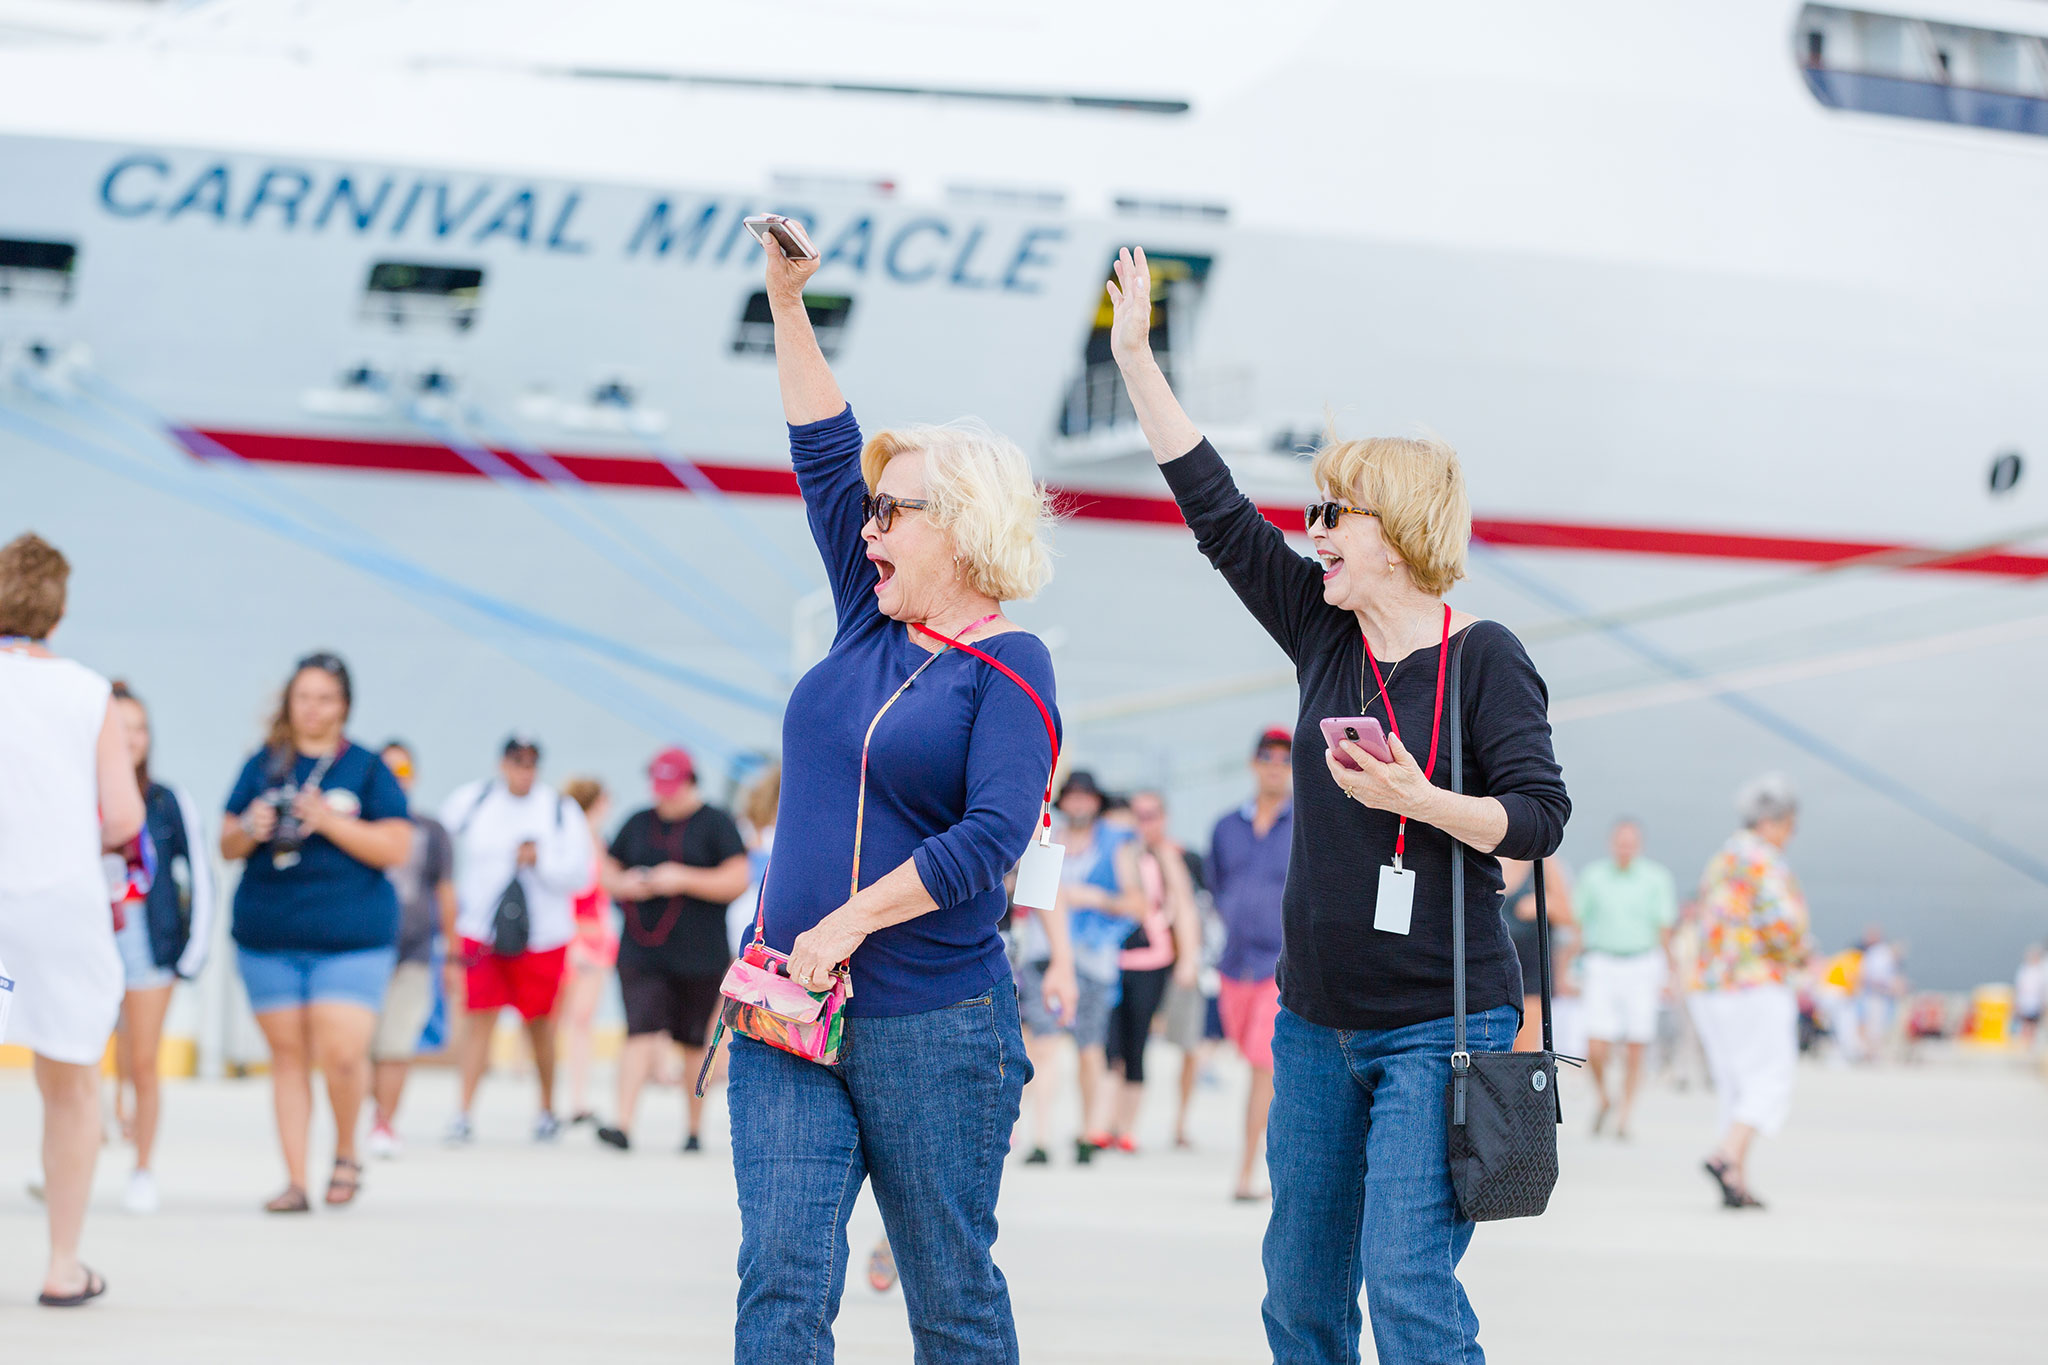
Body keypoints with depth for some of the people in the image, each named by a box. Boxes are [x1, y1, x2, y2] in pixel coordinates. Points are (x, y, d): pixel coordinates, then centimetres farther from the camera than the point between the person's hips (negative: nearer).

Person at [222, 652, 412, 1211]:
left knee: (341, 1054, -14)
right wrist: (249, 831, -9)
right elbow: (227, 846, 13)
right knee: (287, 1054, 3)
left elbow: (396, 848, -5)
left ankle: (346, 1154, 11)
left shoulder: (367, 769, 3)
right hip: (268, 935, 3)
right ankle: (294, 1179, 8)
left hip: (351, 939, -3)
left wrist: (329, 822, -14)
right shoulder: (263, 765, 11)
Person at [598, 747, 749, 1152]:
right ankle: (624, 1123, -20)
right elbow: (608, 871, 21)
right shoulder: (638, 824, 14)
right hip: (642, 951, 2)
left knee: (695, 1042, 5)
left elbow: (737, 881, -7)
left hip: (699, 955, -2)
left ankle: (695, 1128, 18)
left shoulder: (716, 824, 1)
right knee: (641, 1032, -12)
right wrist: (624, 884, -2)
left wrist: (683, 879, -15)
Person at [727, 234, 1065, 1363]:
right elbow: (825, 457, 16)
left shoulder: (1008, 668, -5)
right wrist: (788, 308, 12)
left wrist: (851, 919, -21)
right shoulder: (871, 626, 12)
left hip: (932, 1024, -5)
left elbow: (993, 835, -17)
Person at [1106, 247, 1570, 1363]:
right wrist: (1135, 362, 8)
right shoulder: (1324, 633, 8)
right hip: (1317, 1021, 7)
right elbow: (1219, 514, 9)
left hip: (1439, 1026, -7)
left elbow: (1539, 818, -12)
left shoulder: (1484, 659, -8)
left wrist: (1417, 799, -26)